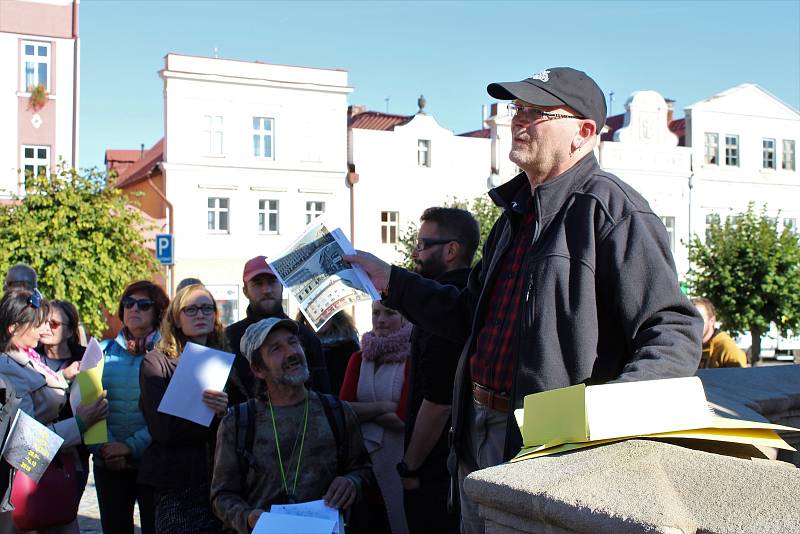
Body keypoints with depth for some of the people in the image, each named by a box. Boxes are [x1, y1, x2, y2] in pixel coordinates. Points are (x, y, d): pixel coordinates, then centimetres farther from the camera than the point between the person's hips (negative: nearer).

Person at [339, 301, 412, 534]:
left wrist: (363, 411, -4)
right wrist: (383, 406, -13)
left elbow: (404, 418, -14)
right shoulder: (359, 359, 10)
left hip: (399, 461, -4)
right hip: (363, 461, 4)